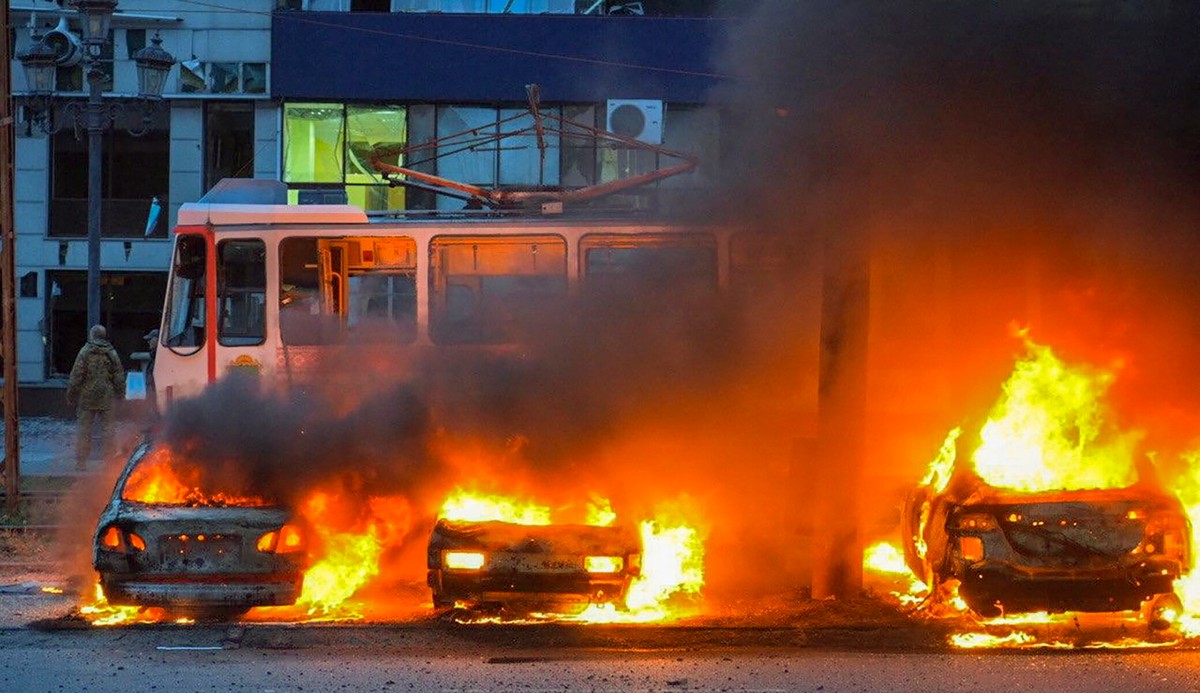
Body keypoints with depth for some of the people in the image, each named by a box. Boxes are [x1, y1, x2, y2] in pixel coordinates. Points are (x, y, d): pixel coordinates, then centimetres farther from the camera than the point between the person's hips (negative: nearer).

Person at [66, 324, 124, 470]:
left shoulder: (85, 353, -6)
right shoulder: (112, 354, 2)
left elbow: (76, 377, -7)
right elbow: (119, 378, 5)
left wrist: (71, 396, 2)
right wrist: (119, 397, 14)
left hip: (87, 398, -2)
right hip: (107, 398, 2)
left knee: (84, 429, 4)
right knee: (107, 427, 8)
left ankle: (81, 461, 4)